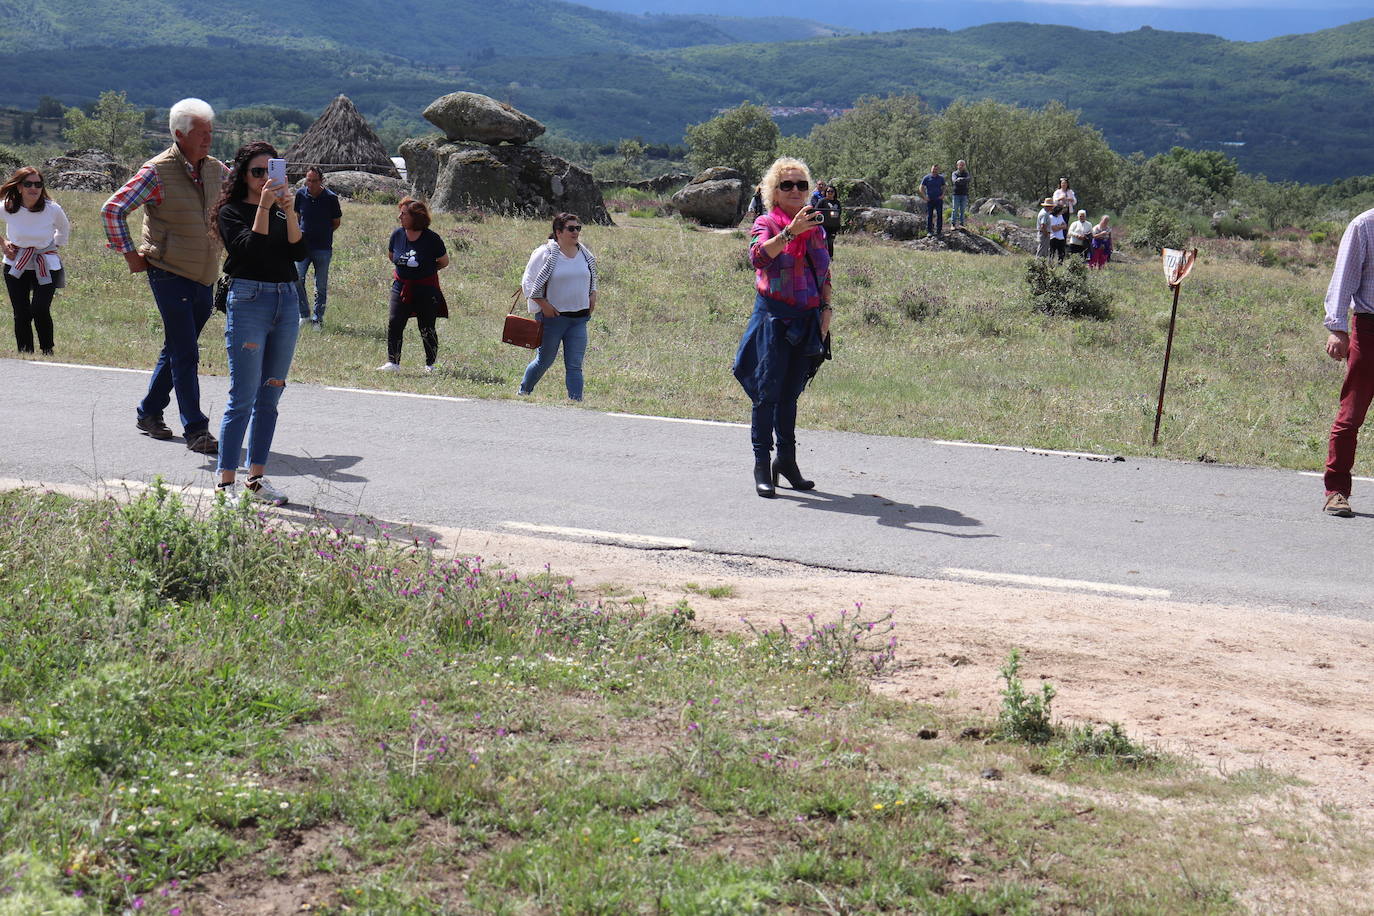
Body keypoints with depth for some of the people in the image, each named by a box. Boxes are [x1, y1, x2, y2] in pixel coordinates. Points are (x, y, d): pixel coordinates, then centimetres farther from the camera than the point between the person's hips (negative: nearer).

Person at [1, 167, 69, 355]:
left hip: (46, 267, -1)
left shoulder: (53, 209, -10)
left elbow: (65, 229, 13)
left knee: (40, 310, -17)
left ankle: (47, 352, 1)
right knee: (21, 313, -2)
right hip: (16, 266, 1)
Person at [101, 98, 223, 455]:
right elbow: (113, 209, -11)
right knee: (184, 353, -8)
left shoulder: (217, 170, 6)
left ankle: (148, 413, 31)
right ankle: (195, 431, -6)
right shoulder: (157, 171, -11)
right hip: (169, 274, -6)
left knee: (177, 349, 15)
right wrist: (130, 253, -10)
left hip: (205, 276, 6)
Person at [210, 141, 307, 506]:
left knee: (269, 398, 8)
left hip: (287, 303, 6)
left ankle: (256, 479, 15)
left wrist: (289, 210, -10)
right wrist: (263, 206, -16)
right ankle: (226, 482, -3)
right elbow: (250, 249, -16)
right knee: (243, 399, -8)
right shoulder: (231, 211, 0)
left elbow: (300, 251, 0)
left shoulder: (282, 212, 15)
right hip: (249, 301, -6)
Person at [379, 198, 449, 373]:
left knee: (426, 328, 5)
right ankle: (393, 362, -3)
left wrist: (426, 270, 8)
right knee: (394, 323, -8)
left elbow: (444, 262, 0)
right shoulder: (397, 234, -3)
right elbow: (391, 256, 17)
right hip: (401, 286, 3)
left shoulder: (431, 238, -14)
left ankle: (431, 364, 19)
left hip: (426, 289, -3)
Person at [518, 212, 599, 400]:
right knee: (545, 361, 9)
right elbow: (528, 282, -7)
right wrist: (543, 304, -13)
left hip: (579, 317, 4)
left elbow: (592, 278, 25)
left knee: (575, 365, 0)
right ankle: (523, 392, 31)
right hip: (552, 316, -4)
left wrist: (593, 295, 8)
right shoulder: (545, 254, -10)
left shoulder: (585, 254, 7)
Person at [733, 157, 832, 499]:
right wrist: (790, 232, -33)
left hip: (807, 320, 5)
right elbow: (758, 255, -24)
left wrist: (826, 308, 9)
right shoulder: (766, 224, -2)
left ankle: (787, 460, 19)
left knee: (791, 393, 11)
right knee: (768, 391, -7)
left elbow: (825, 274, 19)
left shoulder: (815, 227, 14)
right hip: (774, 316, -5)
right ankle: (762, 464, -4)